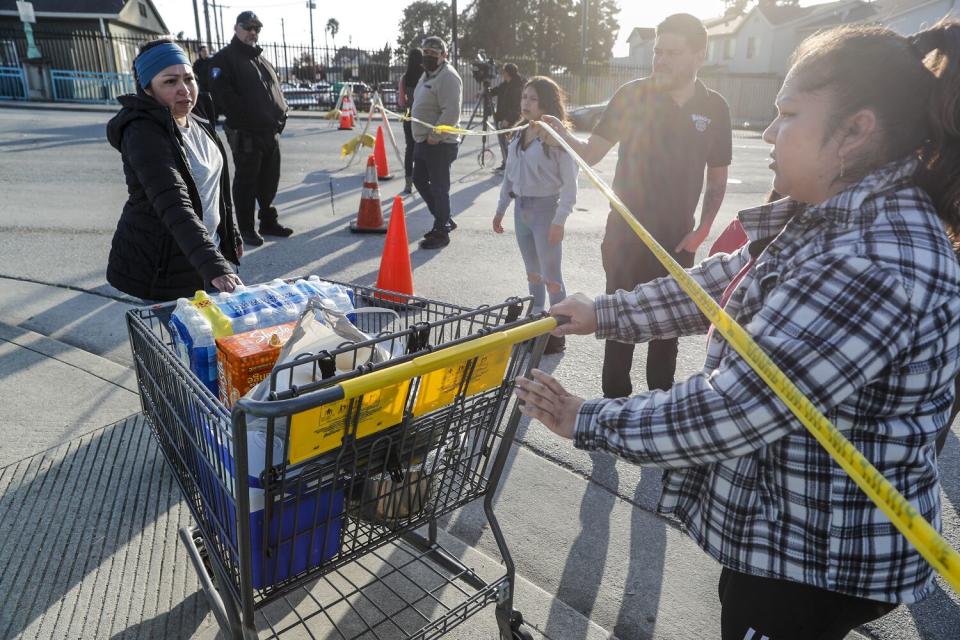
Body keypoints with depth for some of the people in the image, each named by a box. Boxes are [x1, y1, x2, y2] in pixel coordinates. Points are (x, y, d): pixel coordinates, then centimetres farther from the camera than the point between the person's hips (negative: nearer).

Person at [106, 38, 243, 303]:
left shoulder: (199, 124, 5)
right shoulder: (144, 134, -21)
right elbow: (174, 207, -35)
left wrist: (231, 236, 20)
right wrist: (214, 267, -46)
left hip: (208, 247, 8)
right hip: (161, 269, -8)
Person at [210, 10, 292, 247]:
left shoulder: (263, 60, 21)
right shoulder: (224, 58, -4)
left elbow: (277, 90, 23)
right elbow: (224, 96, -15)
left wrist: (281, 114, 6)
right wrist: (247, 119, -19)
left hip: (271, 132, 7)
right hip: (245, 134, -7)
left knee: (269, 182, 13)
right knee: (246, 183, -1)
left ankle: (268, 222, 24)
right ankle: (246, 228, 7)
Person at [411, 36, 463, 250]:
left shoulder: (448, 77, -15)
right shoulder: (428, 74, 16)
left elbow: (451, 113, -25)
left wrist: (435, 135, -23)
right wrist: (422, 136, 16)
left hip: (439, 144, -10)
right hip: (423, 141, 11)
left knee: (439, 188, -3)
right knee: (419, 180, 19)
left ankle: (441, 233, 9)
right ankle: (443, 220, 31)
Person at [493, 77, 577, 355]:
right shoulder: (519, 135, 9)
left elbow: (570, 184, -13)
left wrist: (559, 221, -19)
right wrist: (501, 210, 15)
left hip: (545, 209, -6)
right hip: (521, 209, 7)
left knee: (550, 276, 0)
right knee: (532, 272, 16)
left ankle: (557, 332, 13)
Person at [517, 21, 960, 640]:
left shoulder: (874, 266, -32)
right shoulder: (841, 217, 0)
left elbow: (724, 413, -32)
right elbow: (723, 280, 6)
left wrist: (586, 421, -19)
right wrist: (604, 313, 5)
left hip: (824, 559, -8)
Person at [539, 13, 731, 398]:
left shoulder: (714, 108, -1)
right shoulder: (632, 95, -6)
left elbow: (717, 178, 8)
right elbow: (591, 153, -8)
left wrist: (703, 229, -3)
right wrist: (562, 136, -27)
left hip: (677, 240, 2)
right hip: (626, 235, -2)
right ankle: (615, 403, 21)